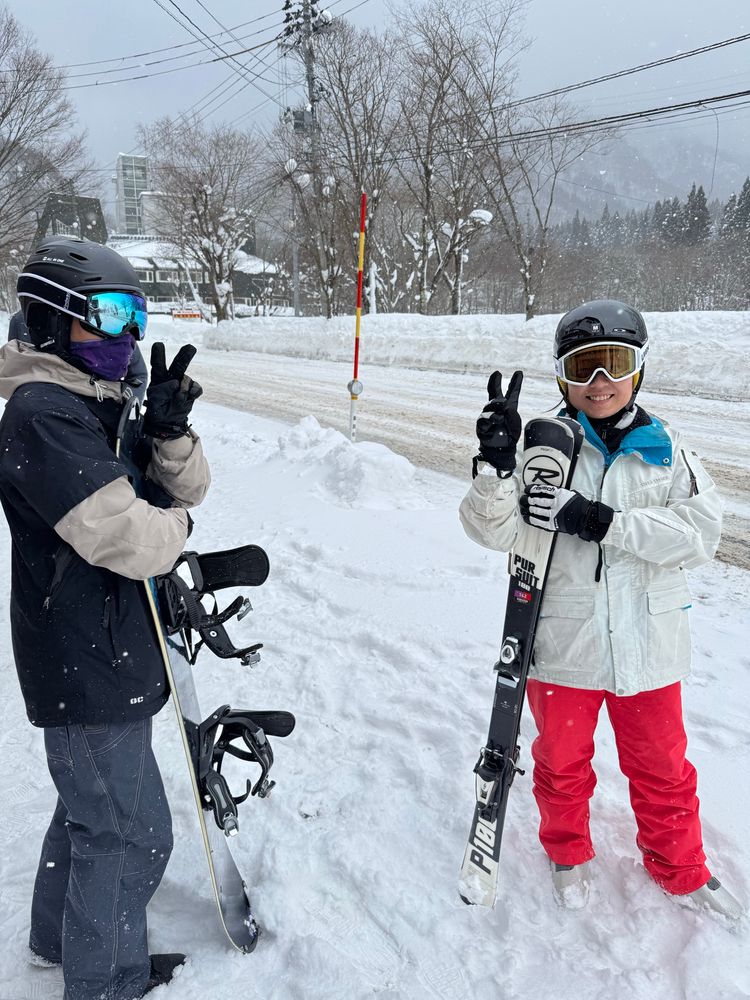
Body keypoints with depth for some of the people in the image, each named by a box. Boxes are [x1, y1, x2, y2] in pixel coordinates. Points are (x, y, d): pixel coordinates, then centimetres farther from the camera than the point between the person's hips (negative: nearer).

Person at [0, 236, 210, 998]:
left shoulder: (99, 405, 8)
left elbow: (185, 490, 6)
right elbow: (131, 542, -29)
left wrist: (168, 430, -12)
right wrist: (175, 523, -8)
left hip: (105, 655, 10)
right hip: (88, 669, -10)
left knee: (91, 807, 26)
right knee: (130, 835, 5)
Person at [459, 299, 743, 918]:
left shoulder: (667, 448, -3)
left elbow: (701, 533, -14)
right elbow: (494, 531, -13)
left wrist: (601, 523, -24)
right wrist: (496, 464, -30)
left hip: (648, 645, 1)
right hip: (563, 642, -1)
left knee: (663, 768, 20)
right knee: (562, 760, 20)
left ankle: (680, 870, 47)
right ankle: (568, 854, 48)